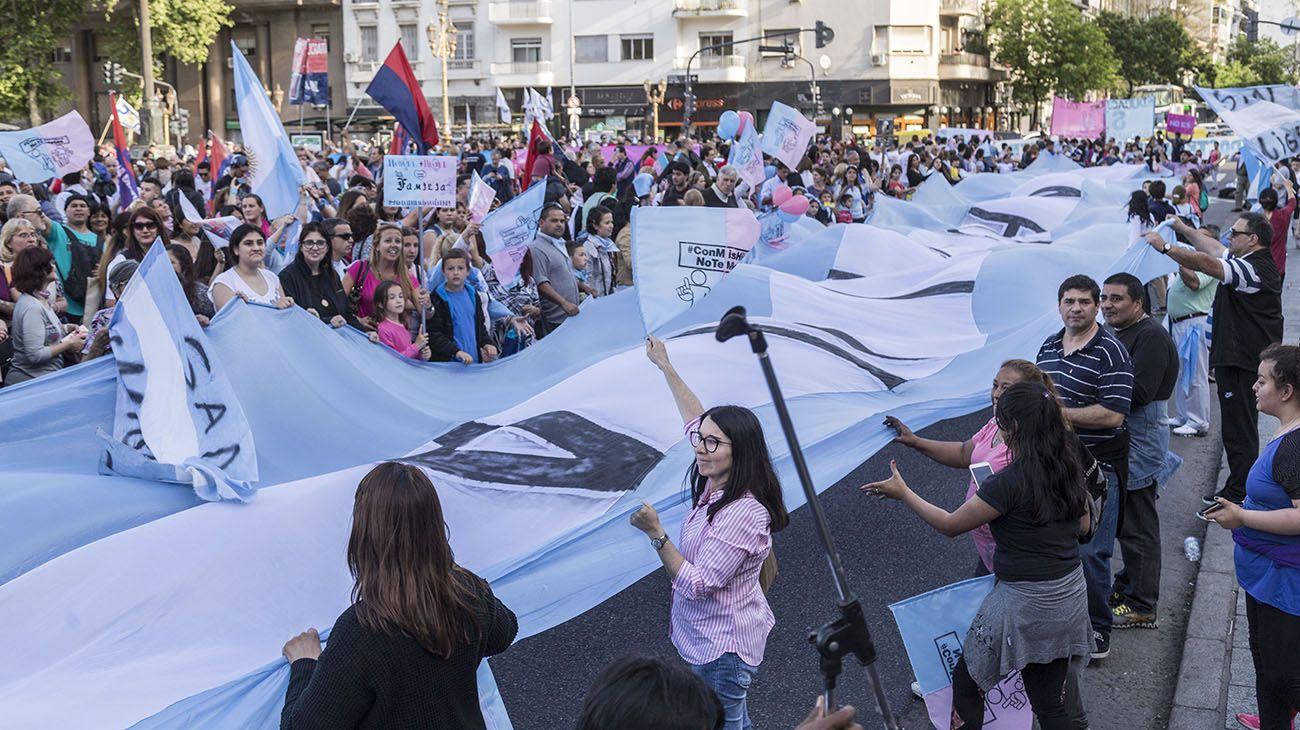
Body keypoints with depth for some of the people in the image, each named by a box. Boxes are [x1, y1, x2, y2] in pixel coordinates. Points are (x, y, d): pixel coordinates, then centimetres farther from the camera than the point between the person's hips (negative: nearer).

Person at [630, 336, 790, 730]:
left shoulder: (742, 514, -31)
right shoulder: (715, 484, -5)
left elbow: (697, 585, -29)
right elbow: (696, 420, 9)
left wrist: (656, 533, -32)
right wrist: (664, 365, 12)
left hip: (723, 648, -9)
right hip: (710, 636, 9)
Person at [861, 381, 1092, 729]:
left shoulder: (1009, 482, -23)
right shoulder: (1069, 466, -1)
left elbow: (950, 524, -14)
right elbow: (1083, 526, 14)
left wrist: (902, 492, -4)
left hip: (1024, 602, -7)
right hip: (1071, 594, 7)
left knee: (968, 678, 14)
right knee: (1054, 697, 18)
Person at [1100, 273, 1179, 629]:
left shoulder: (1151, 336, -16)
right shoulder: (1118, 333, 14)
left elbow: (1137, 393, -25)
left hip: (1140, 442, -10)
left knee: (1137, 524, -3)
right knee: (1124, 518, 19)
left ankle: (1141, 606, 6)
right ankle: (1128, 586, 32)